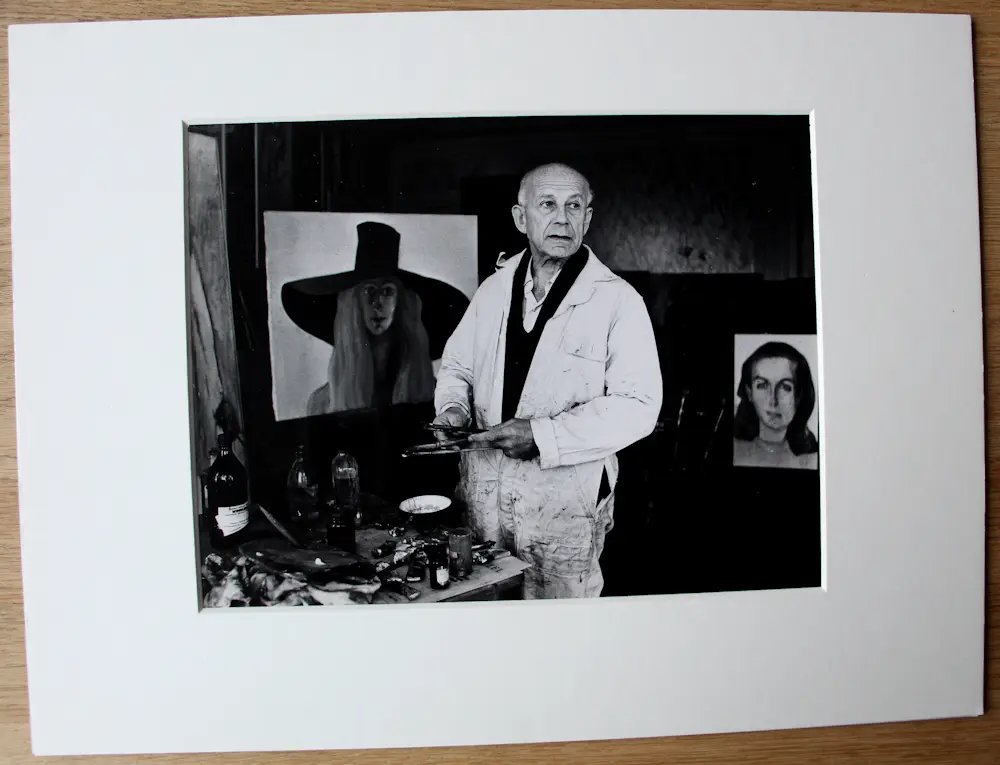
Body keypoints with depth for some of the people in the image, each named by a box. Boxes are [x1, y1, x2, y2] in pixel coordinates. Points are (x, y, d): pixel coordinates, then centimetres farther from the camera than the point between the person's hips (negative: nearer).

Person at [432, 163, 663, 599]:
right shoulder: (494, 289, 8)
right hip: (482, 497, 4)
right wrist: (452, 410, -2)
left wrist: (543, 436, -21)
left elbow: (638, 405, -15)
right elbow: (456, 365, 20)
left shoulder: (618, 301, -8)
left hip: (565, 509, -4)